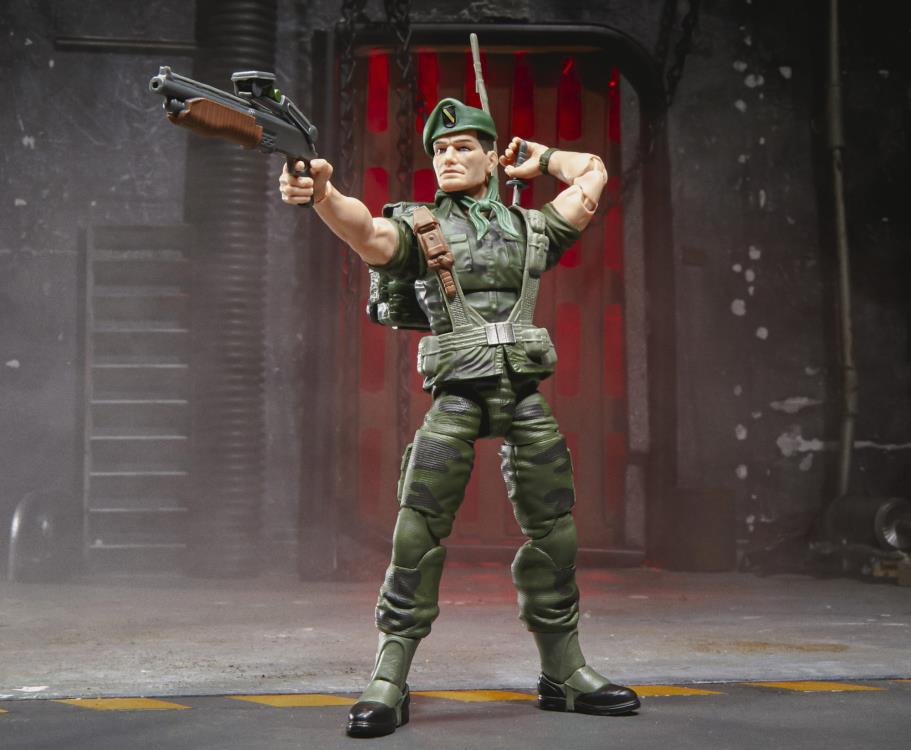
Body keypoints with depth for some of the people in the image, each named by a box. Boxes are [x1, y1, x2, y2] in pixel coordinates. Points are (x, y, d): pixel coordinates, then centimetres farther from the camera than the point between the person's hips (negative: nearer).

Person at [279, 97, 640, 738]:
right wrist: (322, 191, -35)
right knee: (419, 533, -11)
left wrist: (534, 156, 30)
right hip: (457, 395, -3)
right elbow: (365, 231, -16)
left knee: (553, 532, 6)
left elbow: (591, 173, 29)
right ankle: (389, 683, -6)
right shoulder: (418, 227, 7)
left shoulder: (530, 229, 18)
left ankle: (565, 675, 18)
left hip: (526, 396, 3)